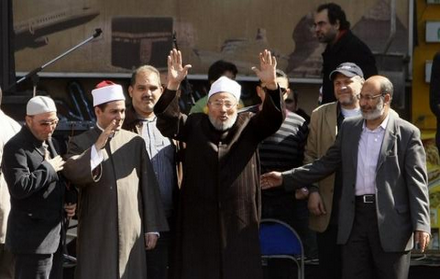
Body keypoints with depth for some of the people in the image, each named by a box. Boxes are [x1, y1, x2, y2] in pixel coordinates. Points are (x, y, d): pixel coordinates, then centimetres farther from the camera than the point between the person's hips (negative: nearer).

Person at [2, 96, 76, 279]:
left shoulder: (50, 143, 15)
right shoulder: (16, 147, -14)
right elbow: (19, 187, -27)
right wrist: (48, 168, -18)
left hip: (54, 235, 9)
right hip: (33, 238, -9)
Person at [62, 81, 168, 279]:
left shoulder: (135, 142, 10)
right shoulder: (80, 143, 4)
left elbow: (148, 186, 9)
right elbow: (72, 174, -15)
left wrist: (152, 227, 6)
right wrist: (98, 147, -19)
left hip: (131, 231, 2)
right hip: (96, 232, -2)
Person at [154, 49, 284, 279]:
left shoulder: (248, 125, 8)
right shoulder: (194, 125, 8)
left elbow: (273, 119, -9)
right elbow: (167, 121, -8)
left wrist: (271, 85, -30)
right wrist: (172, 86, -27)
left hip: (239, 224, 0)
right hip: (199, 222, 0)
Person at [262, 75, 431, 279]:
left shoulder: (407, 133, -3)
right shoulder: (349, 128, 12)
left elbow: (417, 182, -7)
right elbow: (327, 164, 16)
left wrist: (421, 224, -15)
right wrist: (285, 178, 10)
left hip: (390, 222, -4)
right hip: (355, 217, 4)